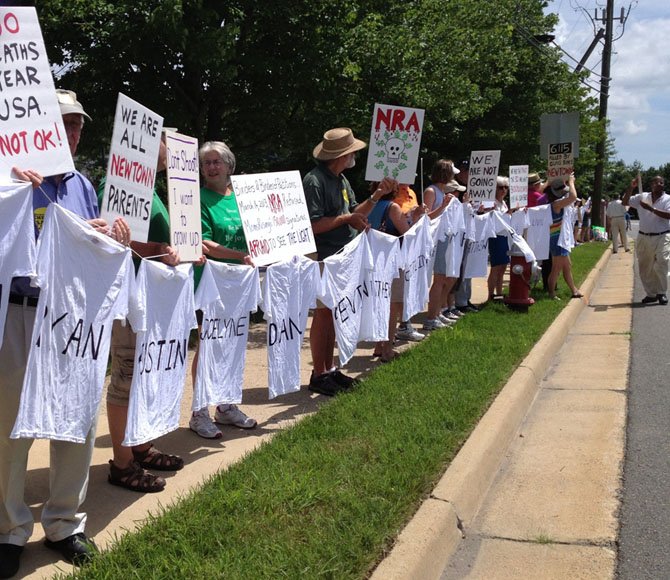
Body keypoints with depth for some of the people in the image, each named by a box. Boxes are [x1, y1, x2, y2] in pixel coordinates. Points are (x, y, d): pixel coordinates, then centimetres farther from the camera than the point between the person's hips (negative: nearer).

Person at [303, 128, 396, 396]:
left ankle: (329, 368, 21)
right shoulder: (314, 181, -16)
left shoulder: (341, 180, 14)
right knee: (323, 313, -4)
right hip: (323, 260, -9)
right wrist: (347, 218, -18)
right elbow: (313, 225, -22)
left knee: (333, 313, 13)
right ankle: (319, 375, 3)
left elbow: (356, 213, 17)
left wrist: (377, 195, 8)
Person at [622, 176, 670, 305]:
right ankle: (651, 294, 19)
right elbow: (624, 202, 6)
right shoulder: (642, 197, 8)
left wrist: (651, 208, -21)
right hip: (644, 238, 4)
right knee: (645, 268, 8)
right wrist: (631, 187, -6)